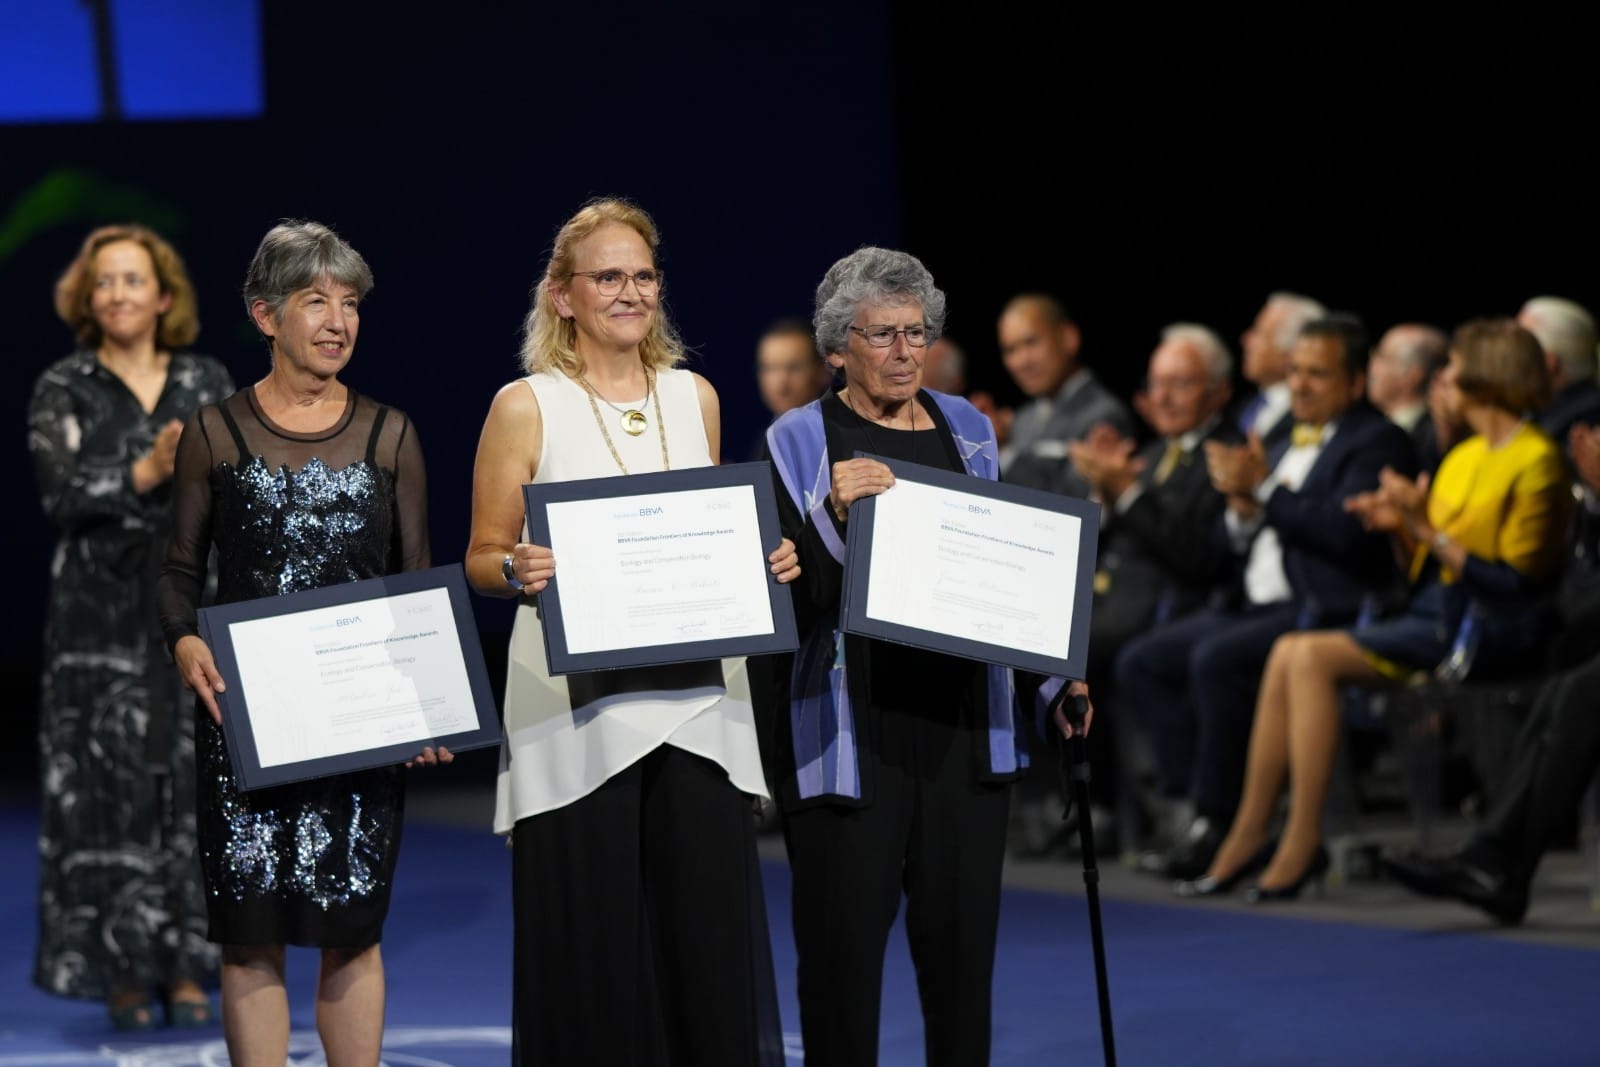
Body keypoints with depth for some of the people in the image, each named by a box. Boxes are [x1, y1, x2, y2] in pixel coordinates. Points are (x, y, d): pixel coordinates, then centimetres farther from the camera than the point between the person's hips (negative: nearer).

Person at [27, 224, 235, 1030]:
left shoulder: (208, 384, 9)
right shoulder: (62, 390, 1)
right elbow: (61, 489, -13)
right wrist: (143, 475, -27)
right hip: (103, 621, -2)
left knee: (196, 785, 1)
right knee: (111, 791, -4)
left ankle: (187, 971, 8)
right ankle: (121, 972, 2)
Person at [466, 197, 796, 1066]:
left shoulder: (694, 398, 13)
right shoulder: (526, 407, 1)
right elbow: (483, 560, 3)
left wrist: (765, 561, 1)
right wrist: (520, 571, -19)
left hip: (695, 699, 3)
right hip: (579, 708, -3)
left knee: (712, 934, -2)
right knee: (592, 942, -4)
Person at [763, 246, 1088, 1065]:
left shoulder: (967, 430, 11)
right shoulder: (800, 442, -2)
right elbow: (787, 599, -10)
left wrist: (1050, 677, 10)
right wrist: (835, 514, -25)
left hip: (961, 729, 4)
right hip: (850, 734, -4)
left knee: (961, 938, 6)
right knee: (843, 944, -3)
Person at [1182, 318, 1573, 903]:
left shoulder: (1535, 461, -8)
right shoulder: (1462, 458, 20)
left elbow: (1517, 584, -16)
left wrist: (1428, 531, -18)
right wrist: (1400, 528, 0)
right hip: (1431, 612, 8)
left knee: (1311, 656, -24)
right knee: (1288, 653, -14)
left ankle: (1303, 842, -23)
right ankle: (1249, 833, -16)